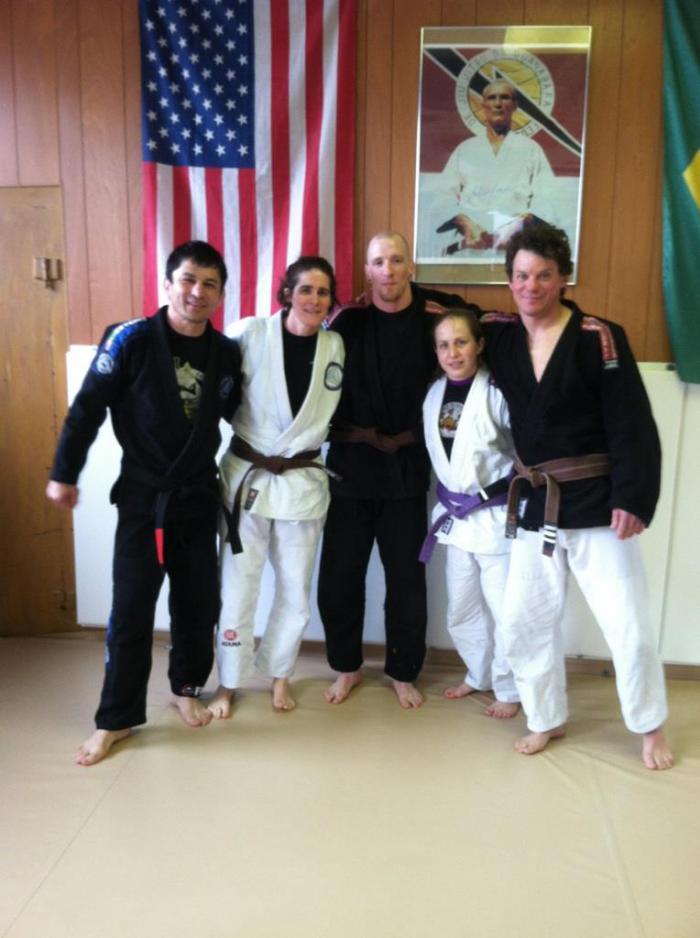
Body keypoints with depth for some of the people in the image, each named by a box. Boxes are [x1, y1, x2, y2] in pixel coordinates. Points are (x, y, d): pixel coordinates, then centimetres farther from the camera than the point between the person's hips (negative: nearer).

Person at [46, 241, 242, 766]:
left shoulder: (227, 354, -1)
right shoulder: (131, 340, -12)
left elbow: (239, 415, 12)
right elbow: (88, 409, -7)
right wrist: (65, 474, -4)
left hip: (200, 496, 3)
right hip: (142, 496, -3)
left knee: (198, 602, 12)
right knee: (131, 609, 2)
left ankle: (187, 688, 35)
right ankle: (117, 718, 18)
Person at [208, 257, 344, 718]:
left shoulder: (336, 345, 0)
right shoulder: (251, 333, -11)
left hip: (303, 481, 3)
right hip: (247, 475, -2)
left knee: (296, 591, 13)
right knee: (238, 587, 7)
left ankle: (279, 674, 36)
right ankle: (228, 682, 28)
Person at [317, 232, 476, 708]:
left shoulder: (436, 314, -3)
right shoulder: (349, 319, -3)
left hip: (406, 468, 0)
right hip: (351, 464, 0)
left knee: (407, 577, 8)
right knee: (339, 574, 7)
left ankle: (404, 672, 29)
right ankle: (347, 667, 29)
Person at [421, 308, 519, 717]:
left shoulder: (498, 392, -16)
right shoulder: (434, 393, 3)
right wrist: (450, 502, 7)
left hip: (497, 516, -6)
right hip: (456, 516, 6)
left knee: (504, 610, 7)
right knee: (462, 609, 18)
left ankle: (509, 690, 28)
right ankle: (480, 675, 41)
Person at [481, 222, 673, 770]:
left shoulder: (599, 338, -10)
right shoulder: (499, 335, 2)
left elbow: (632, 425, -12)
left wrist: (633, 498, -19)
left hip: (597, 501, -4)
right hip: (536, 505, 4)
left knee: (628, 625, 4)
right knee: (525, 622, 9)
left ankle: (651, 728, 29)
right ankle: (547, 720, 31)